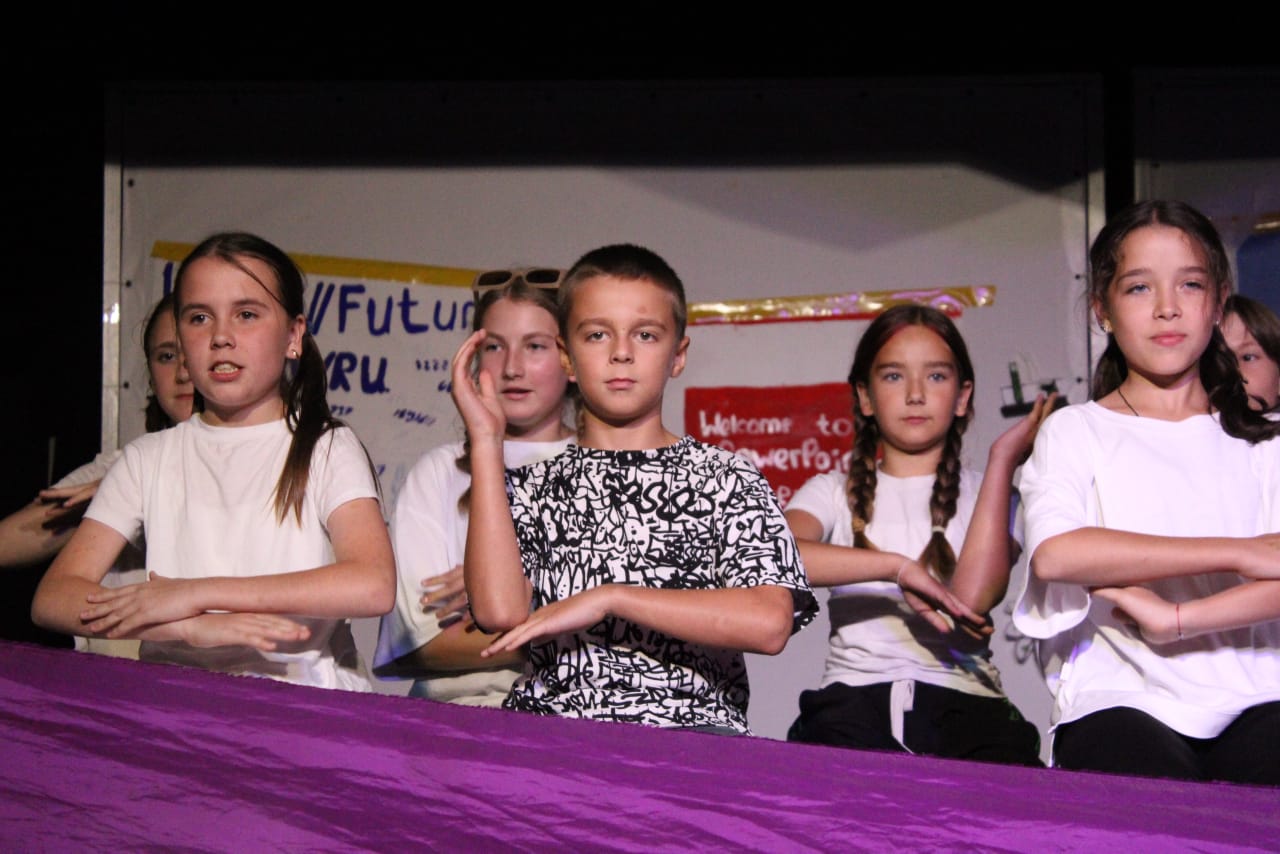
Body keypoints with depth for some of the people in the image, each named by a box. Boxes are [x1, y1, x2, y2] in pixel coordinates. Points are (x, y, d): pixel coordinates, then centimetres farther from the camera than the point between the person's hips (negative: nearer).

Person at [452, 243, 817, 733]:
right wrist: (486, 440, 1)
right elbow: (499, 610, -5)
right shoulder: (531, 486, 14)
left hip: (688, 728, 0)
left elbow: (769, 624, -6)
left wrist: (608, 598, -9)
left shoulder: (729, 480, 10)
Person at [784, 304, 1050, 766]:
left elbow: (971, 600, -7)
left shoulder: (985, 496, 17)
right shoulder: (834, 493, 18)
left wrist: (1003, 460, 0)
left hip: (962, 696, 0)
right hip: (855, 690, 0)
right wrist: (893, 566, -16)